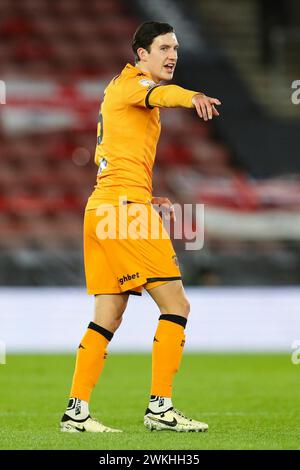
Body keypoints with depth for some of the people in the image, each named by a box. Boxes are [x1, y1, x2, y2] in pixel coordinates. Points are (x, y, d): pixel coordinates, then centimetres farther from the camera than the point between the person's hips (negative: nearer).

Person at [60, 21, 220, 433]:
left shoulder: (118, 88, 25)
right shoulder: (132, 83, -4)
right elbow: (157, 94, -31)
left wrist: (146, 199, 24)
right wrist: (191, 97, -53)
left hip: (101, 209, 10)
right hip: (125, 206, -10)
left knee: (108, 317, 9)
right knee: (176, 305, -9)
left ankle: (76, 411, 7)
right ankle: (160, 407, -11)